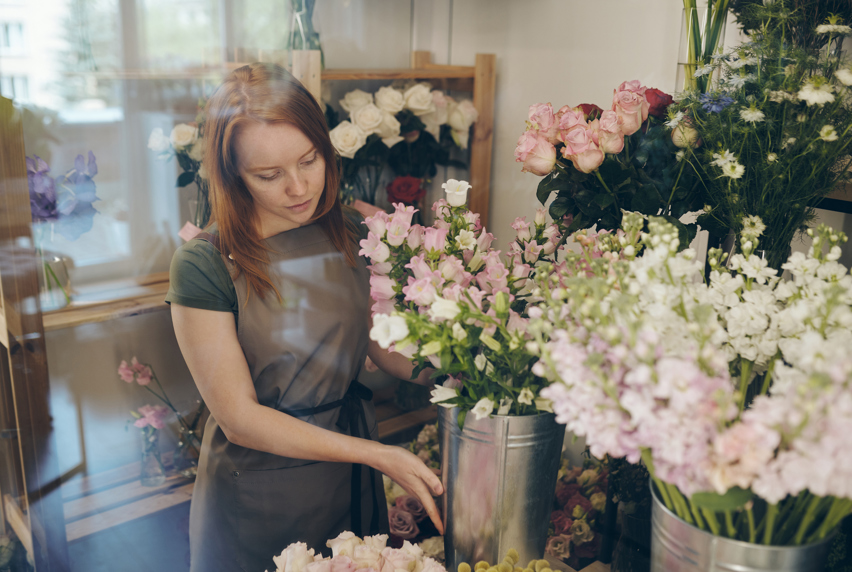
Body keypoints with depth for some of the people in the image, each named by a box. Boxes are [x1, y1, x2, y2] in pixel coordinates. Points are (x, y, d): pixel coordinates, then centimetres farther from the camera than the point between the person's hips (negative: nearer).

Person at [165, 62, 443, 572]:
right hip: (256, 488, -4)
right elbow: (241, 419, -18)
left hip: (351, 479, 4)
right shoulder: (205, 266, -19)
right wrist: (378, 454, -23)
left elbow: (384, 345, 1)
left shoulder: (353, 235, -4)